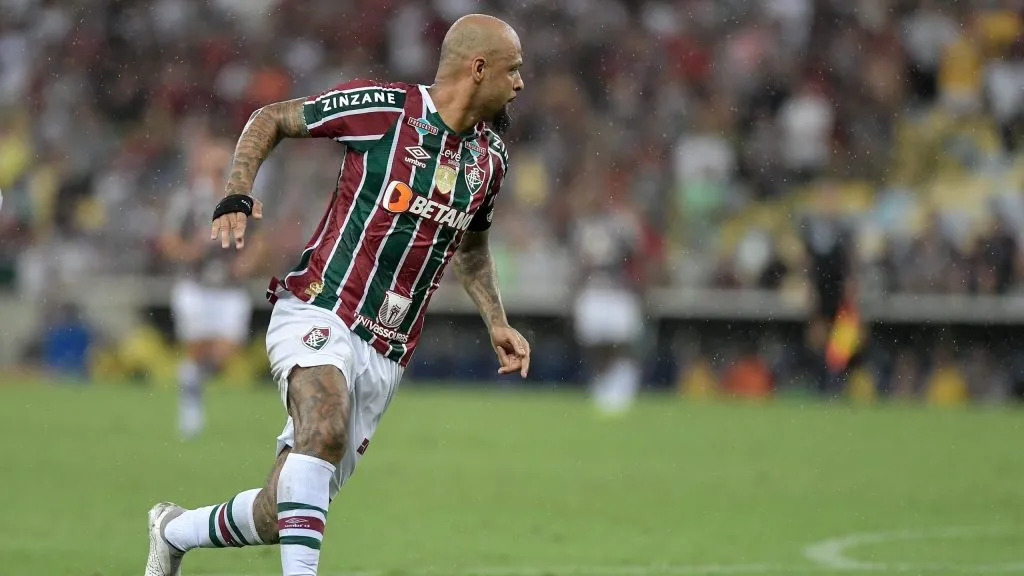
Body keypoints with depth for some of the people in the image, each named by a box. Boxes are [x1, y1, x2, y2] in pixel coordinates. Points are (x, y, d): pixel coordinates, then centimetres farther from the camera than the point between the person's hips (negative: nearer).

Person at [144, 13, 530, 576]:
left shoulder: (490, 156, 11)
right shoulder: (383, 107, -8)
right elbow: (270, 119, 3)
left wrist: (497, 323, 21)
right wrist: (236, 195, -10)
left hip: (383, 355, 6)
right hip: (319, 314, -6)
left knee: (283, 516, 3)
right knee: (325, 430, -36)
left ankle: (175, 530, 29)